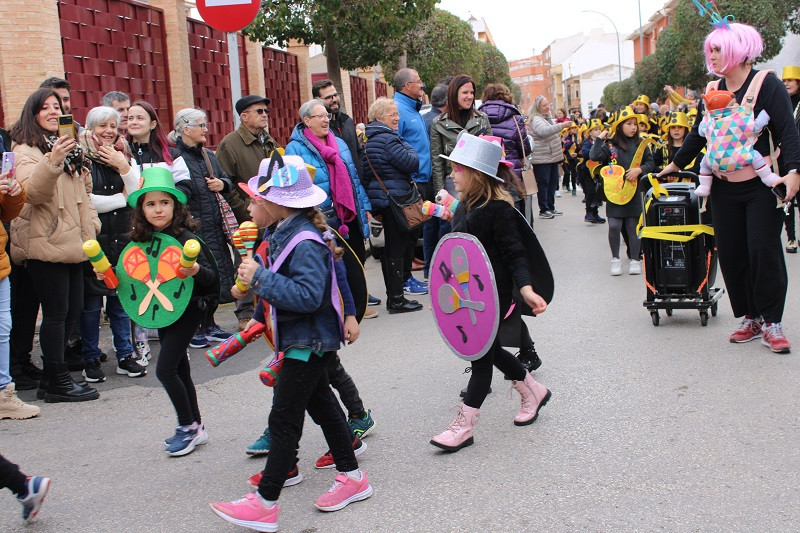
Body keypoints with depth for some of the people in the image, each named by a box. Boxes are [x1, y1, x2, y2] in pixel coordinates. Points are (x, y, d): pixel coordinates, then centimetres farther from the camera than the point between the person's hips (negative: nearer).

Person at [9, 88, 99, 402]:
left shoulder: (68, 149, 19)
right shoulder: (26, 151, -5)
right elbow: (32, 192, -23)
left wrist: (91, 227, 19)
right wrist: (52, 161, -37)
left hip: (72, 243, 8)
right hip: (45, 244, -8)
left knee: (73, 310, 9)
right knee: (56, 313, -5)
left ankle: (52, 377, 20)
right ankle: (58, 382, 4)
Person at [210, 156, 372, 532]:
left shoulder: (304, 243, -26)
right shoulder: (287, 232, 4)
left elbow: (308, 296, -34)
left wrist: (260, 277, -31)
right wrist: (261, 316, 23)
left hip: (308, 342, -11)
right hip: (304, 340, 11)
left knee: (284, 419, -4)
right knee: (321, 403, 20)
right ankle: (352, 477, 33)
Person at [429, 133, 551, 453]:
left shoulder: (499, 208, -19)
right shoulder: (465, 206, 6)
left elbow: (514, 253, -21)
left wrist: (526, 289, -32)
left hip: (493, 294, -9)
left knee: (481, 355, 0)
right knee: (488, 350, 19)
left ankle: (463, 427, 5)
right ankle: (533, 392, 40)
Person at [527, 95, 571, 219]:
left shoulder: (548, 118, 18)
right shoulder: (536, 119, -13)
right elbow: (543, 131, -33)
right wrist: (561, 126, -39)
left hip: (552, 156, 9)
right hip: (542, 158, -9)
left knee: (553, 182, 12)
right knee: (543, 183, -6)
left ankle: (551, 207, 21)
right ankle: (543, 210, -1)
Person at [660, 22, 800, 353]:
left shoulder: (767, 84, -8)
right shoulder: (713, 90, 9)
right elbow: (699, 133, 21)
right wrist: (676, 164, 26)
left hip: (762, 186, -5)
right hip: (724, 189, 5)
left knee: (764, 251, -7)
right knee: (731, 253, 3)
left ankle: (771, 323, 5)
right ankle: (750, 318, 15)